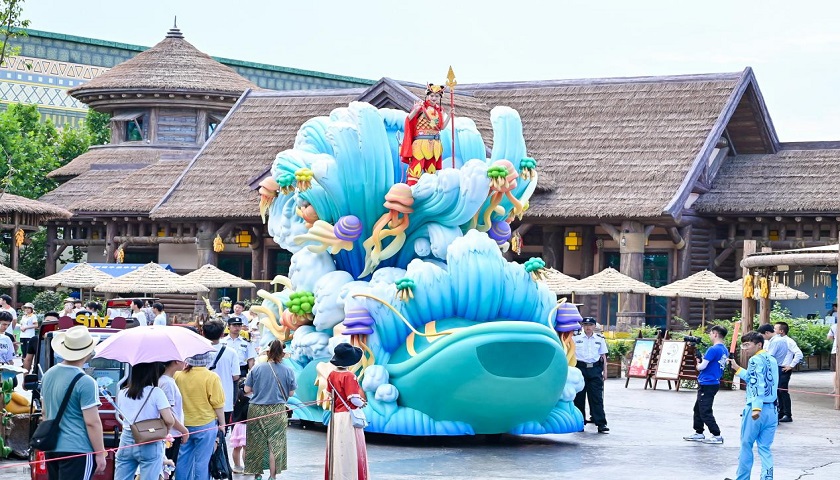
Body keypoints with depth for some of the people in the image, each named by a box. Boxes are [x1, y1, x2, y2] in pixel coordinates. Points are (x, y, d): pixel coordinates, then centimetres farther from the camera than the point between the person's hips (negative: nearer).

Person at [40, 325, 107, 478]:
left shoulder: (48, 375, 9)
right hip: (77, 450, -8)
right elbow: (92, 422, -16)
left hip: (52, 449, 8)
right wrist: (100, 454, -9)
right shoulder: (85, 382, -16)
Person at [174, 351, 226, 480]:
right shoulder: (211, 377, -14)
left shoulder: (178, 376, -2)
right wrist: (222, 423, 1)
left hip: (184, 424, 4)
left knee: (183, 460, 13)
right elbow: (218, 404, -10)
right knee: (202, 462, 2)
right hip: (205, 424, -4)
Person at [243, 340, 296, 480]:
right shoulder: (287, 371, -6)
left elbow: (247, 389, -3)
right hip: (277, 411, -1)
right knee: (275, 444, 5)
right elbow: (291, 392, 0)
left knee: (257, 443, 12)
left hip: (257, 410, 1)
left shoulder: (257, 369, -5)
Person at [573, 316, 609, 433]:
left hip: (595, 370, 1)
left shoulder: (600, 339, 9)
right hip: (580, 368, 0)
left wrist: (605, 371, 9)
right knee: (579, 397, 3)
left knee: (597, 397, -4)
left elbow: (603, 356, 14)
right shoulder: (575, 338, 4)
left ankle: (601, 424, -7)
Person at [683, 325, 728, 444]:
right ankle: (699, 433, 26)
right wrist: (702, 360, 7)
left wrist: (698, 365, 2)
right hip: (715, 382, 10)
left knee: (705, 412, -5)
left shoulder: (713, 349, -19)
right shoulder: (725, 350, 10)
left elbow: (702, 366, -19)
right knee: (698, 409, 19)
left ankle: (717, 436, -5)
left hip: (707, 384, -10)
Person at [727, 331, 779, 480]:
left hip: (756, 410, -7)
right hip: (772, 409, 7)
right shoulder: (772, 360, 14)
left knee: (746, 445, 8)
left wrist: (756, 408, -30)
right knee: (765, 448, 8)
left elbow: (757, 384, -22)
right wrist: (737, 369, 34)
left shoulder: (755, 360, -10)